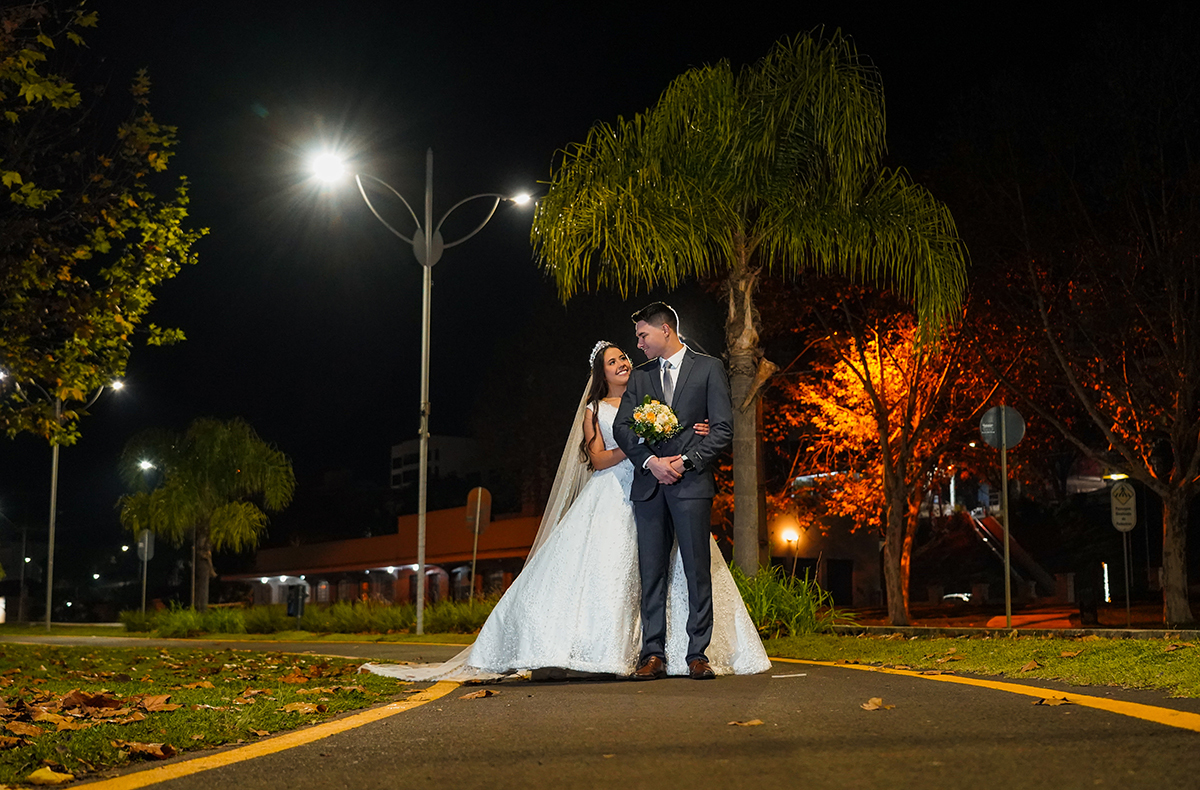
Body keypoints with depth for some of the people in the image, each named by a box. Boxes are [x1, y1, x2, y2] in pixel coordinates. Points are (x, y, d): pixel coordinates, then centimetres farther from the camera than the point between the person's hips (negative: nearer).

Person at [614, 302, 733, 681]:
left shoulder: (708, 368, 7)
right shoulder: (640, 377, 18)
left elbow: (722, 428, 0)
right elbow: (621, 428, 8)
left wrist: (685, 461, -10)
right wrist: (652, 461, -8)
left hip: (691, 482, -3)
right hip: (649, 484, 4)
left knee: (697, 571, -4)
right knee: (651, 572, 2)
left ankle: (697, 654, 0)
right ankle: (653, 654, 5)